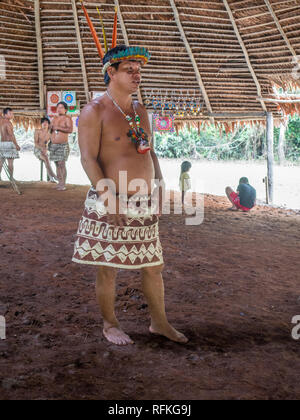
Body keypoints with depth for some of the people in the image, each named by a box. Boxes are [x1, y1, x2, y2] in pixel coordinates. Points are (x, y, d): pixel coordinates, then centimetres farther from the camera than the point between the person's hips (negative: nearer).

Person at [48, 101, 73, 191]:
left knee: (62, 164, -12)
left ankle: (63, 185, -10)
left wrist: (58, 128, -19)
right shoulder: (54, 119, 16)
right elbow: (50, 130, 21)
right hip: (53, 145, 6)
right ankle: (60, 183, 11)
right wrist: (51, 128, -2)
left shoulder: (67, 118, -3)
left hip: (63, 145, -6)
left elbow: (70, 130, -17)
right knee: (57, 165, 7)